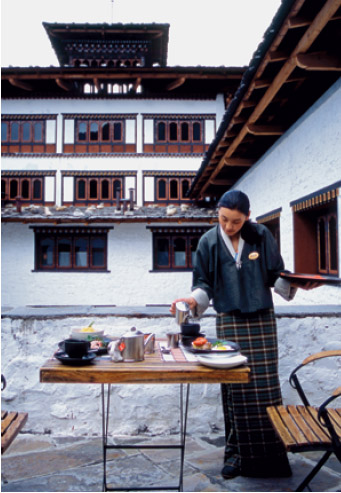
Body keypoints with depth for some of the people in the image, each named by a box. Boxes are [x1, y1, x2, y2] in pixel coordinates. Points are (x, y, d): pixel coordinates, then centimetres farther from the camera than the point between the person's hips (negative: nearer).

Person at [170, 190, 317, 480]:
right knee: (236, 388, 2)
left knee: (265, 386, 2)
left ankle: (270, 453, 16)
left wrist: (295, 283, -11)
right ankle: (237, 451, 17)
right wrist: (193, 300, -15)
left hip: (262, 320, 1)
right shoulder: (209, 242, 1)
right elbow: (204, 282, 3)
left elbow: (276, 274, 7)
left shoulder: (262, 236, 2)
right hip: (230, 322, 0)